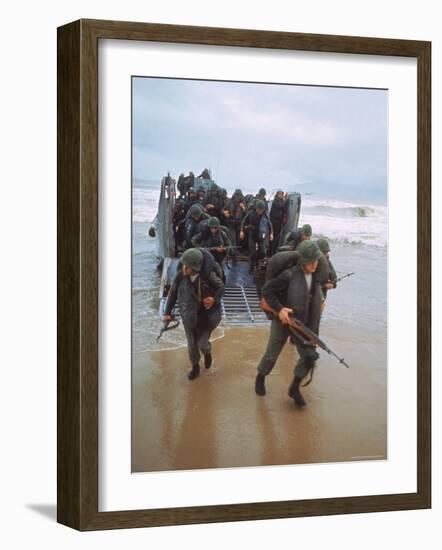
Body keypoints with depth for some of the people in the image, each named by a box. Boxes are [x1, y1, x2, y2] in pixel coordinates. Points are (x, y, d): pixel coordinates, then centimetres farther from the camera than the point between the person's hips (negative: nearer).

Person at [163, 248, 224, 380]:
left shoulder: (208, 276, -23)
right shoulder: (180, 276, -17)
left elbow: (221, 287, -5)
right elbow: (173, 294, -2)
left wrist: (214, 299, -22)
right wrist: (167, 312, 2)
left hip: (206, 316, -2)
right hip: (189, 316, 2)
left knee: (202, 343, 2)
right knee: (192, 344, 13)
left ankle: (207, 353, 40)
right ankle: (195, 366, 40)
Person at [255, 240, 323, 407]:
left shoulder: (316, 276, -3)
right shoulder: (290, 275, -24)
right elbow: (266, 289, -19)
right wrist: (279, 309, -28)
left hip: (303, 323, 5)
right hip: (283, 320, -5)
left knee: (309, 356, -2)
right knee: (271, 355, 11)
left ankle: (295, 388, 19)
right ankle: (260, 378, 41)